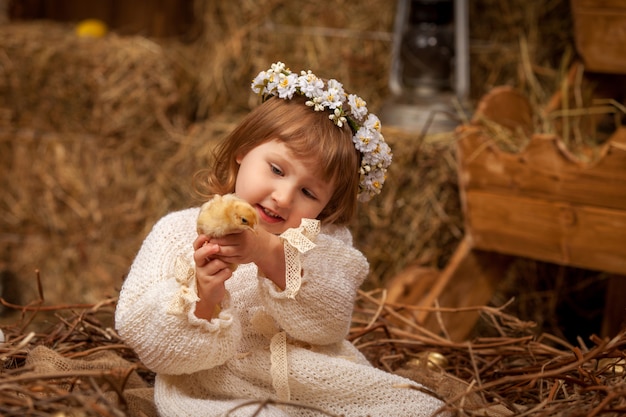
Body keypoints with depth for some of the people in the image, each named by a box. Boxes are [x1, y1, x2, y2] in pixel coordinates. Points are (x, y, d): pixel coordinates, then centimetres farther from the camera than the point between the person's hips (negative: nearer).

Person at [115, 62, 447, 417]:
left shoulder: (322, 242, 5)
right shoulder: (180, 232, 0)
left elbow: (328, 324, -14)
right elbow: (147, 340, -7)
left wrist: (272, 255, -28)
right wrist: (201, 299, -26)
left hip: (320, 388, 3)